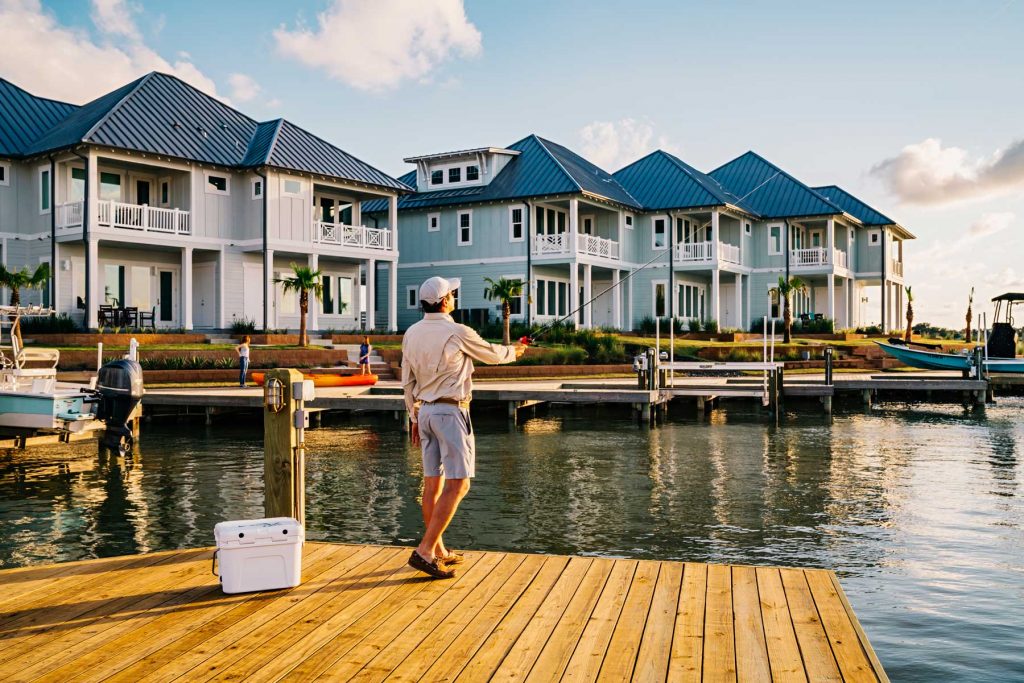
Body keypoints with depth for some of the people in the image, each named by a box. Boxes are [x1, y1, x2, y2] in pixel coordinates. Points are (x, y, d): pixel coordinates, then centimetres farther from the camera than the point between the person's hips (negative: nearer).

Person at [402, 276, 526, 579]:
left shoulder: (411, 334, 6)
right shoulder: (458, 332, -12)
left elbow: (408, 382, 11)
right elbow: (491, 354, 4)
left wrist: (414, 418, 19)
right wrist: (513, 351, 26)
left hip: (425, 411, 8)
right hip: (451, 412, -8)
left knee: (433, 483, 12)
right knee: (457, 484, -8)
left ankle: (439, 551, 21)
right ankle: (424, 551, -15)